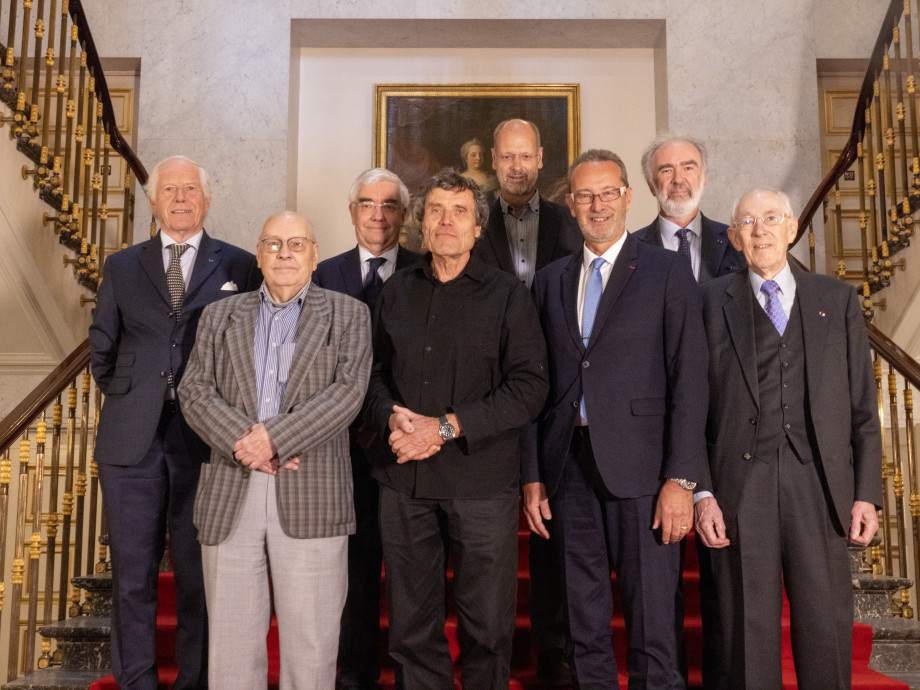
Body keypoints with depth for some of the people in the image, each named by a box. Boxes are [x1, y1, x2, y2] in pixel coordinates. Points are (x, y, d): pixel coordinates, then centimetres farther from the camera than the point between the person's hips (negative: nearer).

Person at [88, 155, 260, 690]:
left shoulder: (240, 267, 4)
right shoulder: (122, 267, 12)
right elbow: (102, 349, 19)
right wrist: (128, 400, 10)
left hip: (206, 439, -2)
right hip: (133, 440, 2)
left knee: (199, 575, 6)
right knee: (132, 575, 8)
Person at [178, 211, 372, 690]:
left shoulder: (348, 316, 8)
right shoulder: (219, 317, 16)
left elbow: (348, 391, -5)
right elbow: (194, 391, 6)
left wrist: (274, 436, -14)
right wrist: (243, 441, -11)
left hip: (312, 497, -2)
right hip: (229, 494, 3)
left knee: (311, 645, 3)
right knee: (231, 643, 9)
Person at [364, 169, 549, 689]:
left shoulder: (508, 295, 0)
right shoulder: (398, 292, 13)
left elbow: (529, 388, -8)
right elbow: (376, 370, 17)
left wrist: (447, 426, -15)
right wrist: (391, 415, -5)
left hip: (482, 484, -3)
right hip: (404, 482, 3)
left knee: (487, 627, 7)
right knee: (412, 626, 11)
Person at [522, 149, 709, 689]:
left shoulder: (668, 271, 2)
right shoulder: (550, 280, 14)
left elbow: (689, 380, -4)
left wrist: (681, 479, -11)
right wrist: (533, 474, 7)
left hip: (639, 465, -3)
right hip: (569, 466, 4)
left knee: (653, 630, 1)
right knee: (586, 629, 13)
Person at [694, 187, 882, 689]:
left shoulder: (838, 300, 13)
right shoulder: (712, 302, 8)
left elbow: (863, 406, 11)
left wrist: (867, 493, 3)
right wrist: (702, 492, -4)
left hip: (818, 486, 1)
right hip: (740, 488, -1)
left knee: (827, 630, 3)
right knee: (749, 633, 4)